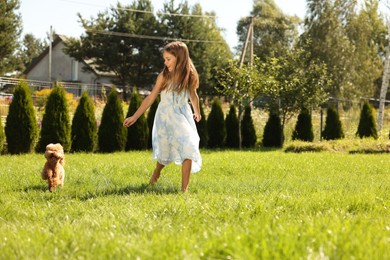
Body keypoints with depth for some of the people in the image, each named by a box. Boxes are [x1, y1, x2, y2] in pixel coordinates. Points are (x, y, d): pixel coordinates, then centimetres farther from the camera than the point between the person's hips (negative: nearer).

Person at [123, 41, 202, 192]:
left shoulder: (190, 76, -5)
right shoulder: (164, 76, -11)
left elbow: (193, 96, 14)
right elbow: (151, 98, -7)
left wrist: (197, 113, 29)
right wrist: (135, 117, -10)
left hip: (183, 116, 1)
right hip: (166, 117, -1)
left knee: (188, 147, -15)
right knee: (165, 151, 8)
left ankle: (184, 188, -12)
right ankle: (156, 173, 43)